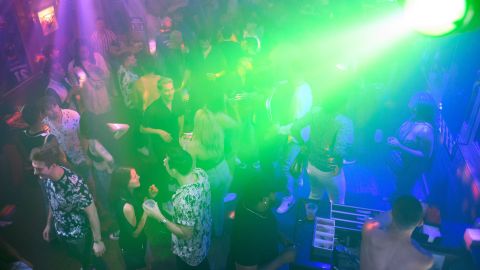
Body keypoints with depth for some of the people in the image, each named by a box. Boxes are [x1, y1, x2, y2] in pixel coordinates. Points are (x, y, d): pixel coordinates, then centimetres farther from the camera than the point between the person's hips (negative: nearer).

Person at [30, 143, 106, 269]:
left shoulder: (75, 185, -37)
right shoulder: (48, 178, -16)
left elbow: (92, 213, -26)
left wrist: (98, 241, -17)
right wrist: (49, 224, 16)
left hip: (79, 235, -6)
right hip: (60, 231, 6)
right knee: (78, 257, 31)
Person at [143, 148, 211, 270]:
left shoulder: (184, 200, -43)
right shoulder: (201, 173, -22)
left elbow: (186, 234, -30)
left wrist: (159, 217, -26)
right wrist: (169, 161, -4)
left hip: (190, 253, -6)